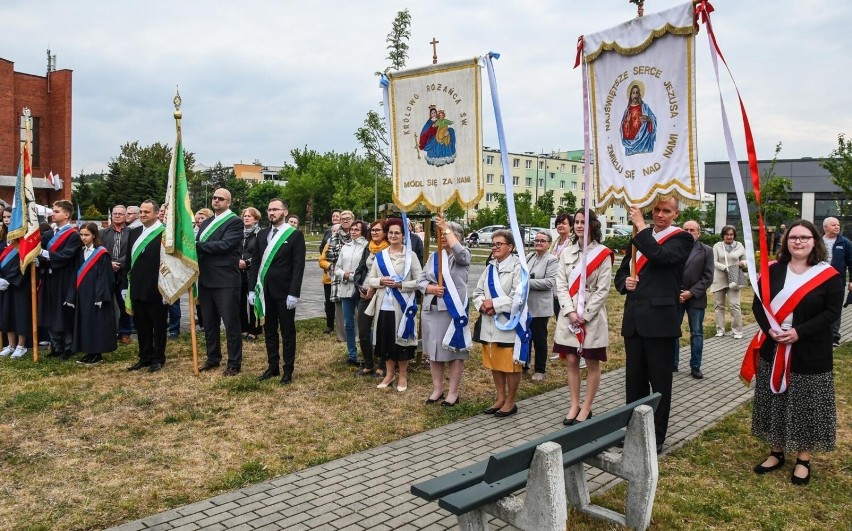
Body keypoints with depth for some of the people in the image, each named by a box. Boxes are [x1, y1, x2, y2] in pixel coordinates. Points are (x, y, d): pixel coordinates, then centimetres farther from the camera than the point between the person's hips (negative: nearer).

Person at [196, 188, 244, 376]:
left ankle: (234, 363, 9)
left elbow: (225, 245, -19)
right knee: (209, 322, 15)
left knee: (231, 323, 0)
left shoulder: (235, 222, -6)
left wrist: (198, 245, -16)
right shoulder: (206, 222, 17)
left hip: (225, 281, -7)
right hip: (206, 280, 7)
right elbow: (198, 247, 11)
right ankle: (213, 358, 29)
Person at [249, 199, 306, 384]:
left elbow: (298, 266, -10)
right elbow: (255, 262, 12)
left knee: (287, 333, 4)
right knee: (269, 331, 12)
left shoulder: (295, 235, -5)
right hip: (265, 291, 5)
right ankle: (272, 367, 23)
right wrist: (252, 288, 4)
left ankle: (288, 370, 14)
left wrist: (294, 293, -16)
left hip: (284, 292, -5)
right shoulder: (262, 234, 11)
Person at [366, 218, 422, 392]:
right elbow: (370, 280, 9)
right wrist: (381, 281, -11)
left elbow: (419, 281, -7)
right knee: (386, 340, 11)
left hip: (402, 306, -4)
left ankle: (403, 375, 20)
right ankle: (389, 374, 26)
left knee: (401, 340, 4)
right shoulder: (380, 256, 8)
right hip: (383, 306, 4)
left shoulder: (410, 255, -4)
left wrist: (400, 285, -17)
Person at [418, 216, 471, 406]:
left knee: (455, 351, 2)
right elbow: (421, 279, 10)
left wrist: (446, 228, -22)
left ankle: (453, 392, 12)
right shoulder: (434, 256, 12)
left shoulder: (463, 256, -3)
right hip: (431, 309, 6)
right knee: (434, 350, 11)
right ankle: (437, 389, 23)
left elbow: (458, 251, -28)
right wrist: (431, 288, -11)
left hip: (453, 310, -5)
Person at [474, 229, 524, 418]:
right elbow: (478, 292, 11)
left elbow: (518, 297, -19)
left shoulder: (517, 267, -10)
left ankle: (510, 402, 16)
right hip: (490, 323, 7)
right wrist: (483, 305, -10)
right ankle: (500, 398, 28)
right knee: (495, 363, 15)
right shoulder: (490, 267, 12)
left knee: (510, 364, 3)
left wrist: (494, 304, -17)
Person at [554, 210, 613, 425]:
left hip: (592, 316, -4)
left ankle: (586, 408, 15)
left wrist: (584, 316, -14)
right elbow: (561, 285, 2)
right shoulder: (566, 253, 7)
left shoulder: (603, 254, -6)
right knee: (571, 361, 8)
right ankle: (574, 405, 18)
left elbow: (602, 290, -9)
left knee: (592, 363, 5)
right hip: (568, 315, 4)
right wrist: (571, 311, -11)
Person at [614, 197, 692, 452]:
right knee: (634, 378, 13)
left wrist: (641, 226, -16)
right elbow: (621, 273, 17)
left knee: (660, 381, 5)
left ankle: (656, 437, 17)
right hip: (634, 318, 6)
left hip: (660, 319, -5)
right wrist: (625, 283, -5)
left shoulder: (681, 239, -2)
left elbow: (660, 256, -23)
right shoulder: (640, 236, 14)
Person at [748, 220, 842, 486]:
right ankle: (776, 452, 26)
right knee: (775, 401, 11)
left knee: (806, 405, 5)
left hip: (809, 354, -3)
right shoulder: (773, 270, 3)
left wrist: (799, 332, -21)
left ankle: (803, 459, 20)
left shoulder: (829, 275, -6)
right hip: (773, 350, 3)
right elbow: (758, 303, 1)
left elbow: (831, 311, -10)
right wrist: (769, 329, -17)